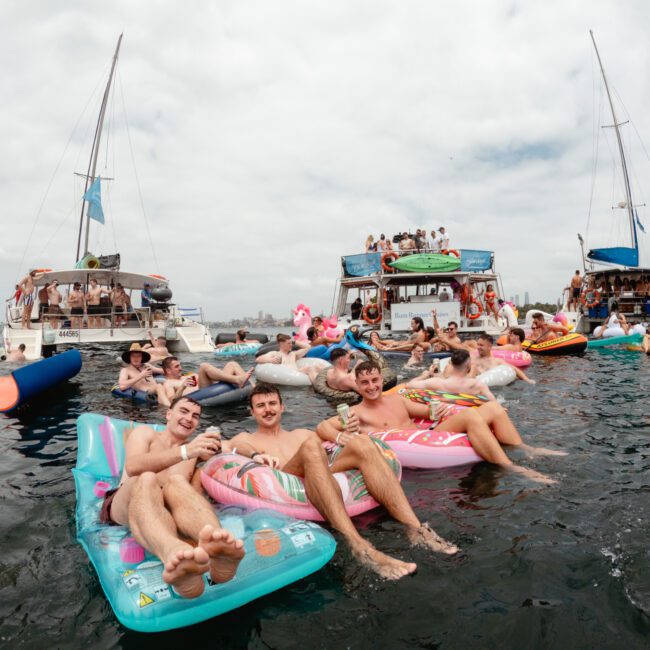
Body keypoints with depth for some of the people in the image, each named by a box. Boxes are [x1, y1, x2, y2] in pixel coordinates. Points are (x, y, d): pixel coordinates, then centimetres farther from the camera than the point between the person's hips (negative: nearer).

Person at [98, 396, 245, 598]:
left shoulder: (195, 450, 26)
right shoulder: (145, 432, 17)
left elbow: (195, 492, 12)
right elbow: (132, 467, -8)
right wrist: (184, 452, -22)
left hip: (167, 504, 2)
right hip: (123, 504, -1)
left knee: (177, 482, -33)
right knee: (147, 479, -36)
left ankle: (216, 548, -65)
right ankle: (173, 554, -68)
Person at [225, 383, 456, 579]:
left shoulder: (302, 434, 35)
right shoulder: (246, 439, 25)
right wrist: (255, 455, -13)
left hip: (324, 482, 4)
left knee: (360, 442, -20)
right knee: (310, 446, -32)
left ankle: (414, 528, -29)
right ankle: (359, 546, -46)